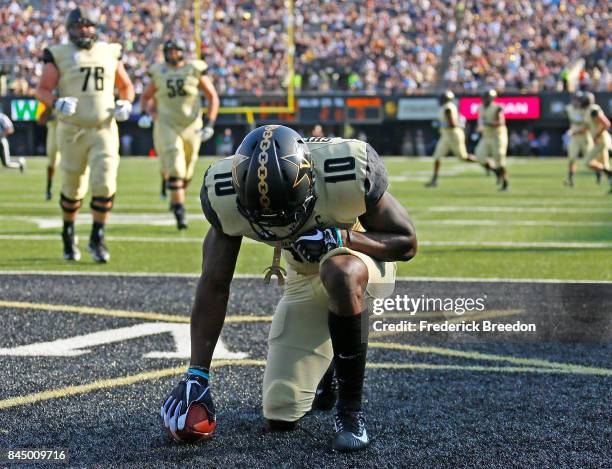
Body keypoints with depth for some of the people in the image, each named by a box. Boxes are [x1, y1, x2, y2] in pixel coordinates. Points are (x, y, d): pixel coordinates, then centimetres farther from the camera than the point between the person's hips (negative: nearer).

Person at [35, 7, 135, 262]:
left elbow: (126, 86, 20)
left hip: (104, 129, 1)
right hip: (72, 131, -1)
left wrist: (126, 103, 1)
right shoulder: (59, 55, 0)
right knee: (73, 189, 8)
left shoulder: (110, 52, 8)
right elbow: (42, 90, -2)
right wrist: (57, 103, -21)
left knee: (105, 184, -12)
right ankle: (68, 235, 30)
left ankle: (97, 239, 1)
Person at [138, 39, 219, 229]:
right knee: (175, 169, -15)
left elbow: (213, 97, 2)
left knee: (186, 174, 12)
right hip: (167, 126, -1)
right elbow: (145, 96, 18)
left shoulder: (195, 70, -3)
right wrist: (144, 114, -1)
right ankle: (180, 213, -14)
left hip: (191, 127, 1)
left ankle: (176, 197, 42)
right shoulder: (159, 73, 1)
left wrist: (210, 124, -6)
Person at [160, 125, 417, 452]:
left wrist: (339, 237, -36)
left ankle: (350, 410, -25)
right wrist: (196, 374, -21)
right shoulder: (227, 195, -26)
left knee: (340, 273, -42)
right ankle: (331, 357, 31)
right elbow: (214, 286, -16)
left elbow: (407, 243, -20)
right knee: (279, 417, -2)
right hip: (304, 277, 3)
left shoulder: (350, 174, -34)